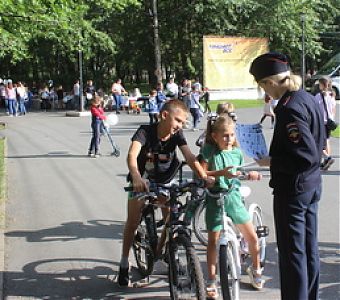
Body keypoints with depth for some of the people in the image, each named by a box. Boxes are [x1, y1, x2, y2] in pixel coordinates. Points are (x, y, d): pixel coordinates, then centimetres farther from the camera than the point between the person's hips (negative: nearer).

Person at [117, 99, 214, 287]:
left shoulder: (177, 135, -17)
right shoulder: (145, 132, -29)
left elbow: (189, 157, -28)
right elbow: (132, 155, -45)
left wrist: (204, 176, -45)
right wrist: (136, 176, -64)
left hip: (165, 181, 3)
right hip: (142, 181, -3)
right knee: (133, 222, -7)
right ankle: (124, 264, 9)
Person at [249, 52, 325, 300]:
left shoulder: (290, 108, -23)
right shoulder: (310, 99, 5)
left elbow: (305, 157, -28)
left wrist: (270, 162, -16)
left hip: (292, 190, -9)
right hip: (312, 185, 10)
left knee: (292, 252, 1)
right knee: (309, 248, 18)